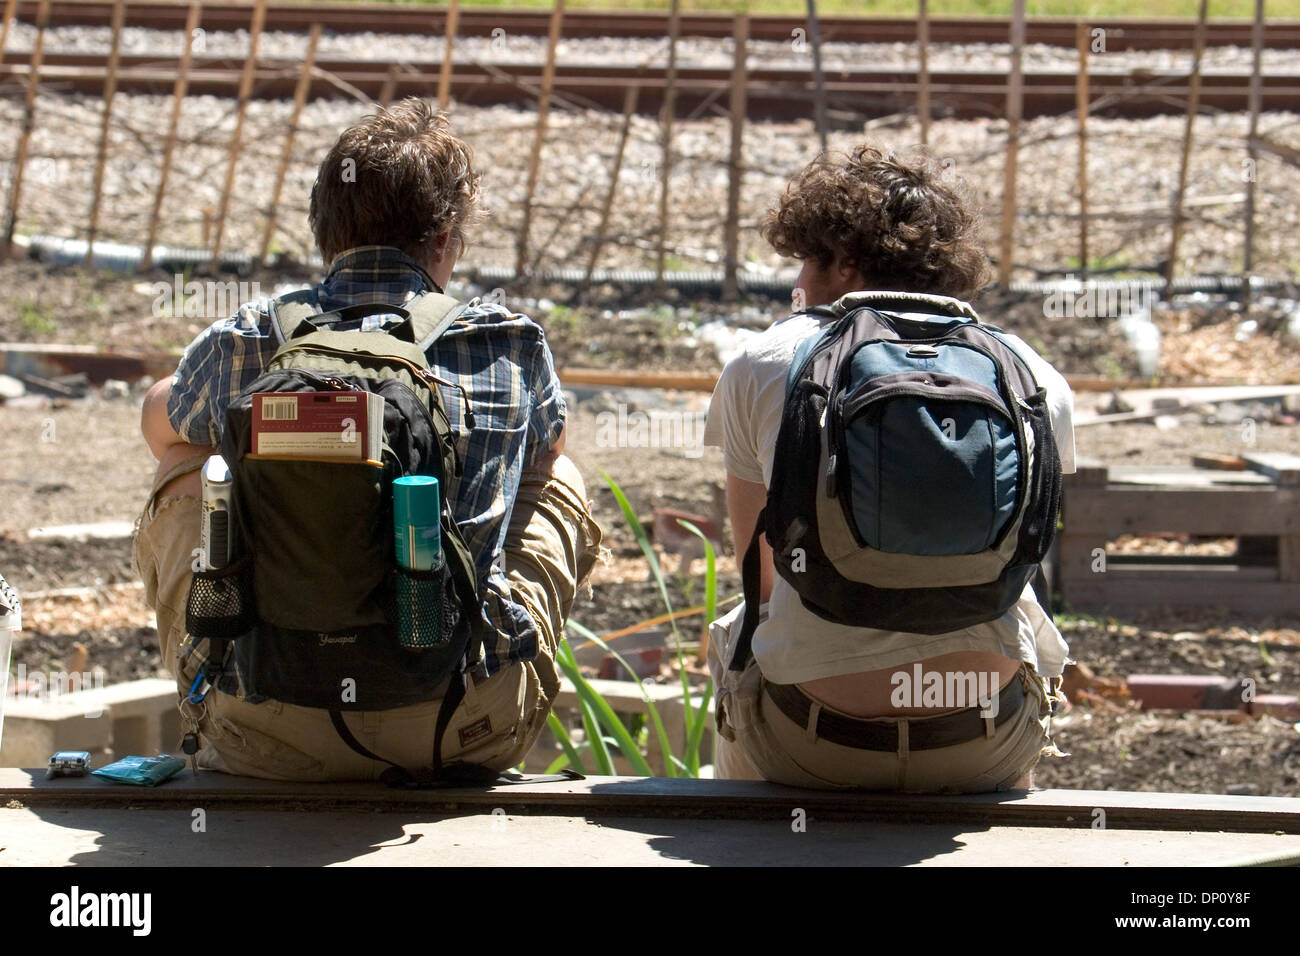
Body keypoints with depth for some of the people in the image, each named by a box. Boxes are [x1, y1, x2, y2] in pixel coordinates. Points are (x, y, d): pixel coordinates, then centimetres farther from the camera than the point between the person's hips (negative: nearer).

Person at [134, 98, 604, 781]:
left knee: (184, 463, 28)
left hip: (266, 742, 0)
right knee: (559, 475, 27)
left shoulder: (241, 346, 0)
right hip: (468, 738, 0)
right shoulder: (515, 346, 0)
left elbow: (160, 418, 25)